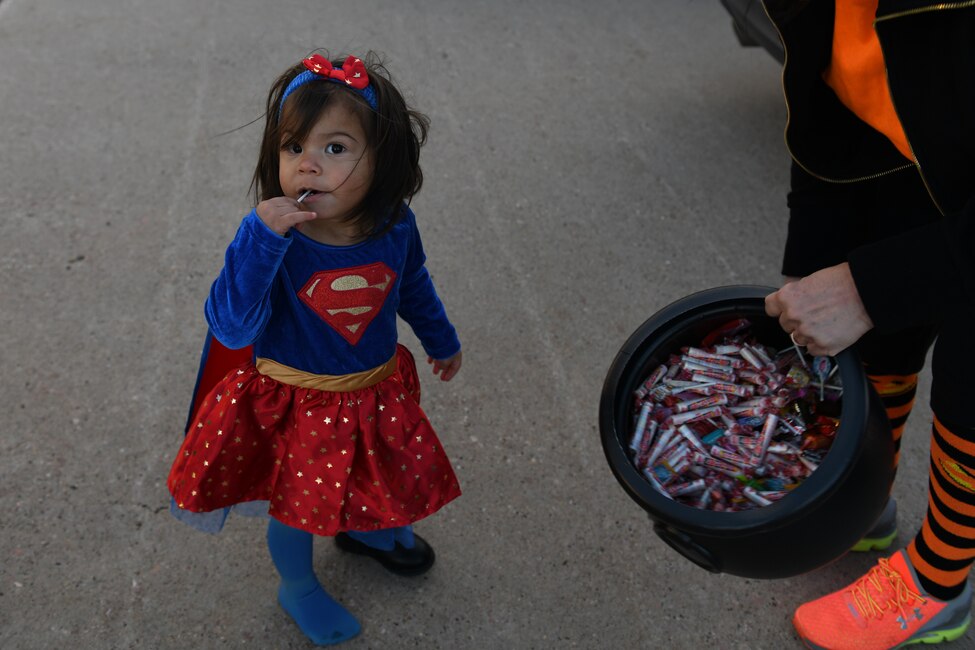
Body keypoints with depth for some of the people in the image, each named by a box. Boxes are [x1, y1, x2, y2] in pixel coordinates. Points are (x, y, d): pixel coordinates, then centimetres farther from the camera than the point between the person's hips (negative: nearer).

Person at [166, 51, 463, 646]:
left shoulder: (394, 227, -16)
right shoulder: (272, 240, -27)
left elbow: (414, 286, 5)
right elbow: (232, 329, -36)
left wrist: (442, 340, 21)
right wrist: (260, 237, -46)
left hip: (377, 390, 4)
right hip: (295, 403, -4)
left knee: (376, 479, 28)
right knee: (298, 505, 18)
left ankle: (366, 530, 64)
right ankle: (298, 587, 49)